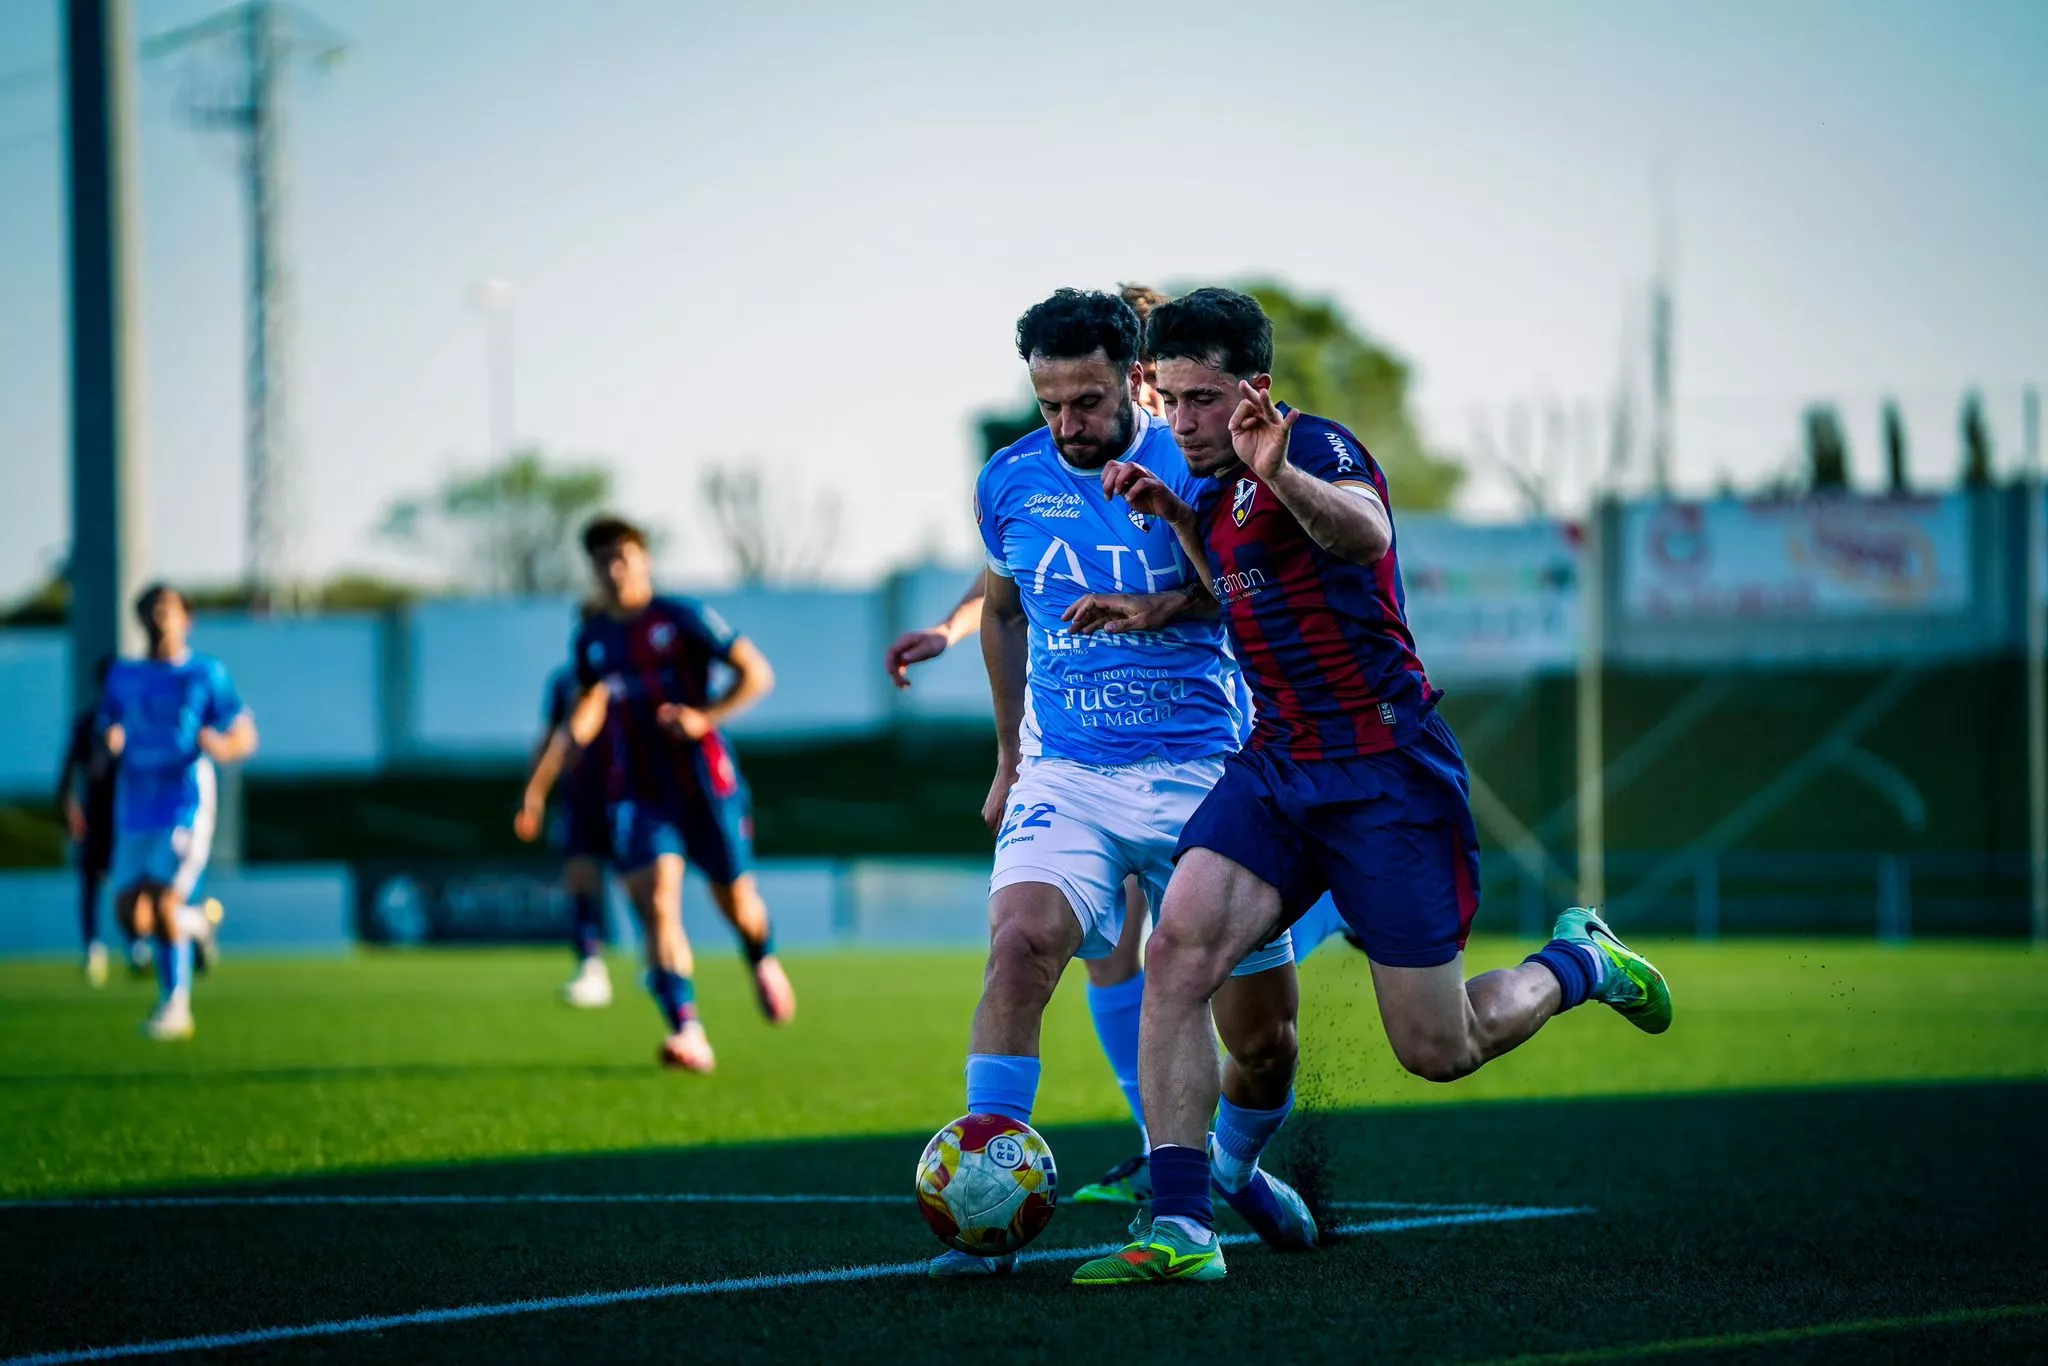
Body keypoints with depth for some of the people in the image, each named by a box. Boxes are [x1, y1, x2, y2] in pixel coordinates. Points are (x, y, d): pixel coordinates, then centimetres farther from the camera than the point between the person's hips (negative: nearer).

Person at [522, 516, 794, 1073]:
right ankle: (688, 1034, -25)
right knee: (656, 906, -17)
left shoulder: (684, 619, -6)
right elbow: (587, 713, 22)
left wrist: (706, 717, -18)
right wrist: (541, 780, 11)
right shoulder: (592, 640, 8)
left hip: (705, 784, -3)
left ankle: (764, 963, 45)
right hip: (638, 792, 3)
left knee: (736, 902, 8)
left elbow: (758, 673, -6)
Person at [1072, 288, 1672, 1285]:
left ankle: (1580, 963, 32)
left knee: (1438, 1054, 0)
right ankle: (1179, 1228, -19)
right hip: (1276, 769, 7)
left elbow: (1367, 535, -39)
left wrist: (1282, 475, -60)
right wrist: (1174, 516, 14)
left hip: (1387, 777, -7)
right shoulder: (1218, 484, 11)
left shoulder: (1316, 447, -15)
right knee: (1177, 950, -18)